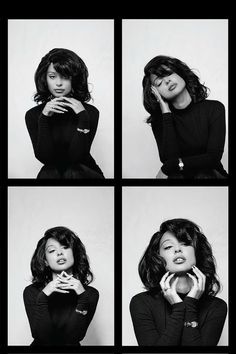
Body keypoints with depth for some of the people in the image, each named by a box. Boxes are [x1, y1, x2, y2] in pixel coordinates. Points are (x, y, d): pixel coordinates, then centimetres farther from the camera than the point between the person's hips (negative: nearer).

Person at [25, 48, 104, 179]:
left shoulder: (90, 112, -6)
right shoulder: (33, 115, -2)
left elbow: (76, 156, -14)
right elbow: (43, 157, -13)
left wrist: (83, 117, -22)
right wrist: (44, 119, -22)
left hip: (84, 173, 0)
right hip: (51, 175, 1)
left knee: (72, 172, -31)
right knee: (48, 172, -30)